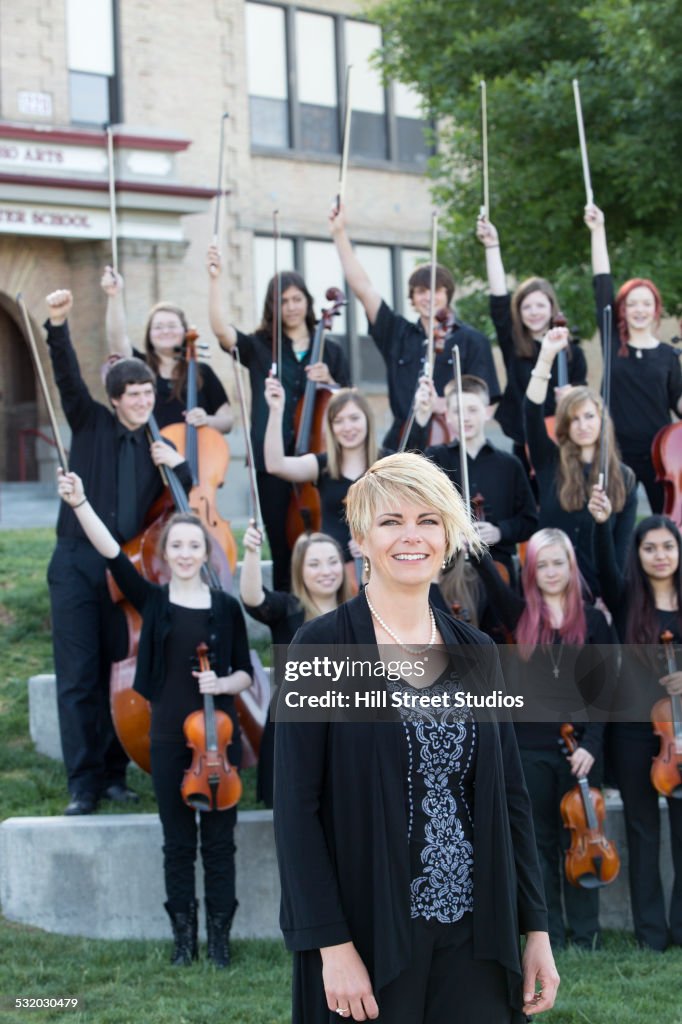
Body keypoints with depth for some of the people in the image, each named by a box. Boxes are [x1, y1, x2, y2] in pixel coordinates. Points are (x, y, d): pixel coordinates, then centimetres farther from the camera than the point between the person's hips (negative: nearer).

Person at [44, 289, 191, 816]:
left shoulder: (159, 446, 10)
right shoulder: (91, 423, 5)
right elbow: (68, 377, -11)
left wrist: (180, 465, -10)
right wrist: (58, 325, -26)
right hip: (77, 563, -2)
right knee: (77, 677, -4)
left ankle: (115, 773, 16)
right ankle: (83, 782, 1)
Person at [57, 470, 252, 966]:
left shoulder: (226, 607, 0)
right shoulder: (153, 600, 0)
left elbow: (245, 674, 6)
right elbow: (112, 552, -13)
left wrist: (222, 683, -16)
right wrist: (79, 503, -25)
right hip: (169, 739, 0)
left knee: (219, 841, 6)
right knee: (178, 842, 8)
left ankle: (220, 935, 17)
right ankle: (184, 936, 20)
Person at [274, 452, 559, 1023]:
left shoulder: (477, 653, 8)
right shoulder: (321, 648, -6)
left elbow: (511, 797, 10)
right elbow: (296, 807, -10)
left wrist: (537, 930, 5)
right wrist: (333, 945, -15)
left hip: (476, 933, 4)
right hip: (371, 933, -4)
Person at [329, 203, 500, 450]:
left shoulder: (471, 341, 3)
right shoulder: (397, 334, 12)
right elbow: (362, 287, 9)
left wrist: (445, 405, -19)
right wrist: (339, 234, 5)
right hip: (401, 447, 3)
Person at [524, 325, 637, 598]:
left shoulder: (623, 480, 1)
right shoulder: (549, 465, 2)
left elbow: (622, 548, -2)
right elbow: (532, 411, -10)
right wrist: (547, 355, -17)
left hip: (599, 591, 0)